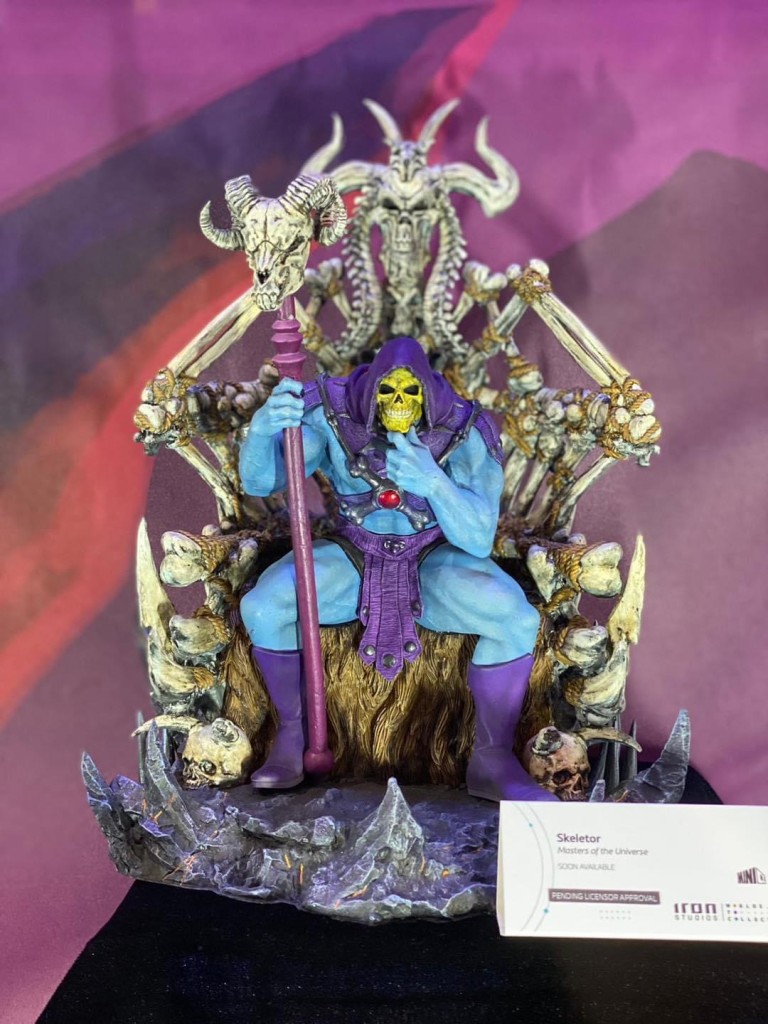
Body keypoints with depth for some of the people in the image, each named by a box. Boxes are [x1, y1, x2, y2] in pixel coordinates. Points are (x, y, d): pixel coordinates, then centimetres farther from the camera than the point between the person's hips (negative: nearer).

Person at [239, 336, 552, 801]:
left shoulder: (464, 434, -19)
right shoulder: (335, 417, -17)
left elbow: (479, 540, -24)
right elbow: (258, 482, -21)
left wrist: (435, 484, -43)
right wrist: (263, 429, -44)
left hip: (435, 559, -1)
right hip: (355, 557, 1)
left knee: (518, 621, -28)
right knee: (262, 608, -25)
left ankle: (492, 759, -7)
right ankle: (292, 735, -1)